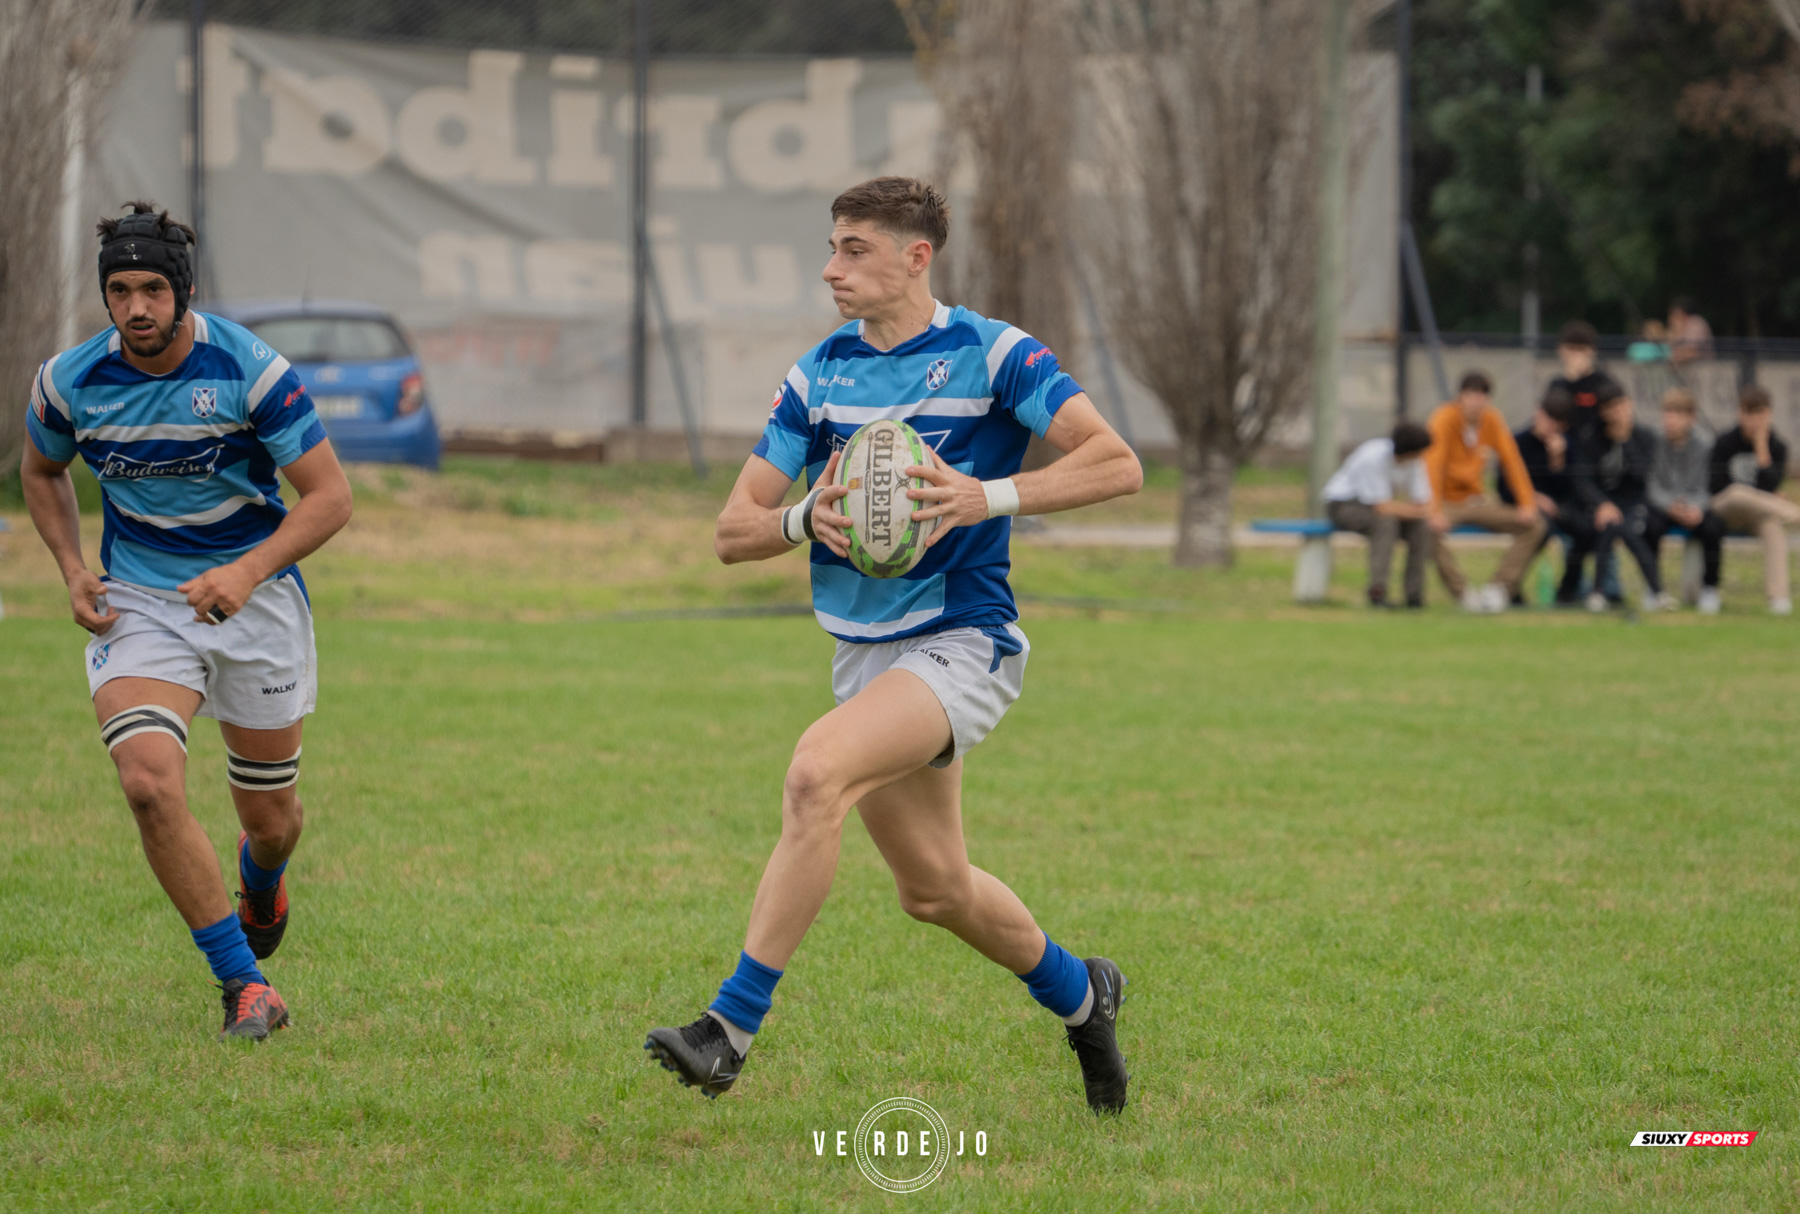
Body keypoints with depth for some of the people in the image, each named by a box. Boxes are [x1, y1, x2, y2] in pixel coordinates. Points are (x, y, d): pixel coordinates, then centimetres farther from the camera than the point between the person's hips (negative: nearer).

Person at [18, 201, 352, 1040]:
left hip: (253, 599, -1)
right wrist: (73, 570, -1)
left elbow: (329, 496, -15)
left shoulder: (249, 370, -17)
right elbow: (42, 471, 14)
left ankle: (260, 880, 51)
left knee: (270, 819, 10)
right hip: (136, 607, 1)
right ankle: (244, 985, -14)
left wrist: (247, 573, -29)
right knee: (150, 784, -24)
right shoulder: (70, 382, -8)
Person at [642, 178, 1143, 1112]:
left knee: (815, 775, -30)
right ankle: (1079, 994, 42)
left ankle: (732, 1026, -28)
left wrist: (990, 496, -24)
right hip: (864, 650, 7)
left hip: (961, 642, -7)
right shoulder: (818, 375, 8)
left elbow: (1116, 464, -13)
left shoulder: (991, 355, -7)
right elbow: (732, 532, 7)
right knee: (933, 887, 14)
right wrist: (806, 519, -15)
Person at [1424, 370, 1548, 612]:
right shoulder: (1445, 419, -18)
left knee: (1534, 525, -8)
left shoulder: (1492, 420, -2)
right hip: (1447, 500, -6)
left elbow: (1512, 461, 0)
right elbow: (1433, 465, -26)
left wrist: (1527, 504, -11)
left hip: (1476, 499, 6)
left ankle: (1498, 589, -14)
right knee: (1431, 530, -39)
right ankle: (1465, 593, -30)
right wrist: (1436, 512, -37)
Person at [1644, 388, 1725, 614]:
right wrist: (1671, 506, -28)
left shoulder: (1700, 450, 1)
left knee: (1713, 526, -31)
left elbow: (1702, 490, -6)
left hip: (1694, 508, 1)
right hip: (1661, 507, -1)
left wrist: (1696, 509, -29)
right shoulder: (1655, 445, -2)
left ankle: (1710, 588, -13)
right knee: (1651, 526, -34)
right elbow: (1653, 487, -8)